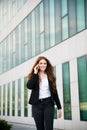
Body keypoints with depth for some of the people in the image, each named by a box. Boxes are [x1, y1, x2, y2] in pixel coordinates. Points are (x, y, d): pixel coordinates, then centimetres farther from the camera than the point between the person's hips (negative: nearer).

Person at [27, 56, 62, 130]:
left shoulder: (50, 76, 8)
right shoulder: (33, 76, 6)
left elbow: (55, 92, 8)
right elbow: (29, 86, -15)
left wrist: (59, 107, 5)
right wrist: (35, 73, -11)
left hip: (48, 103, 0)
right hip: (37, 104, 1)